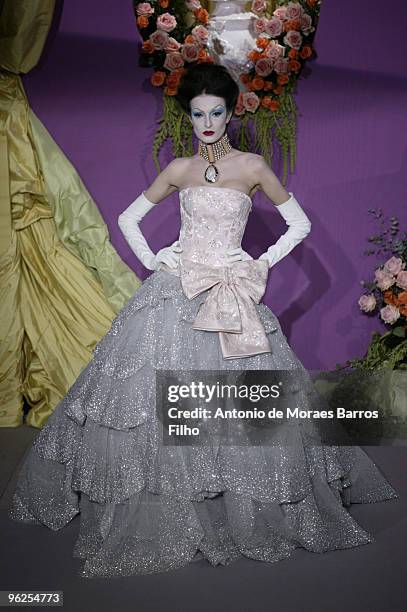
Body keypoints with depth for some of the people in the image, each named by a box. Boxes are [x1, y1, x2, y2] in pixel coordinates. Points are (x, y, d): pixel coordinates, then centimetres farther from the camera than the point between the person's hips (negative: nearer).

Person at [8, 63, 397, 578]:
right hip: (174, 292, 2)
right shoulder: (179, 169, 11)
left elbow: (300, 223, 10)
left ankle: (245, 516, 17)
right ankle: (162, 516, 11)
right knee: (160, 398, -4)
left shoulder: (252, 166, 5)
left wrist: (263, 263, 0)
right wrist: (151, 260, 7)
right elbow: (129, 218, 20)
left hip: (229, 295, -2)